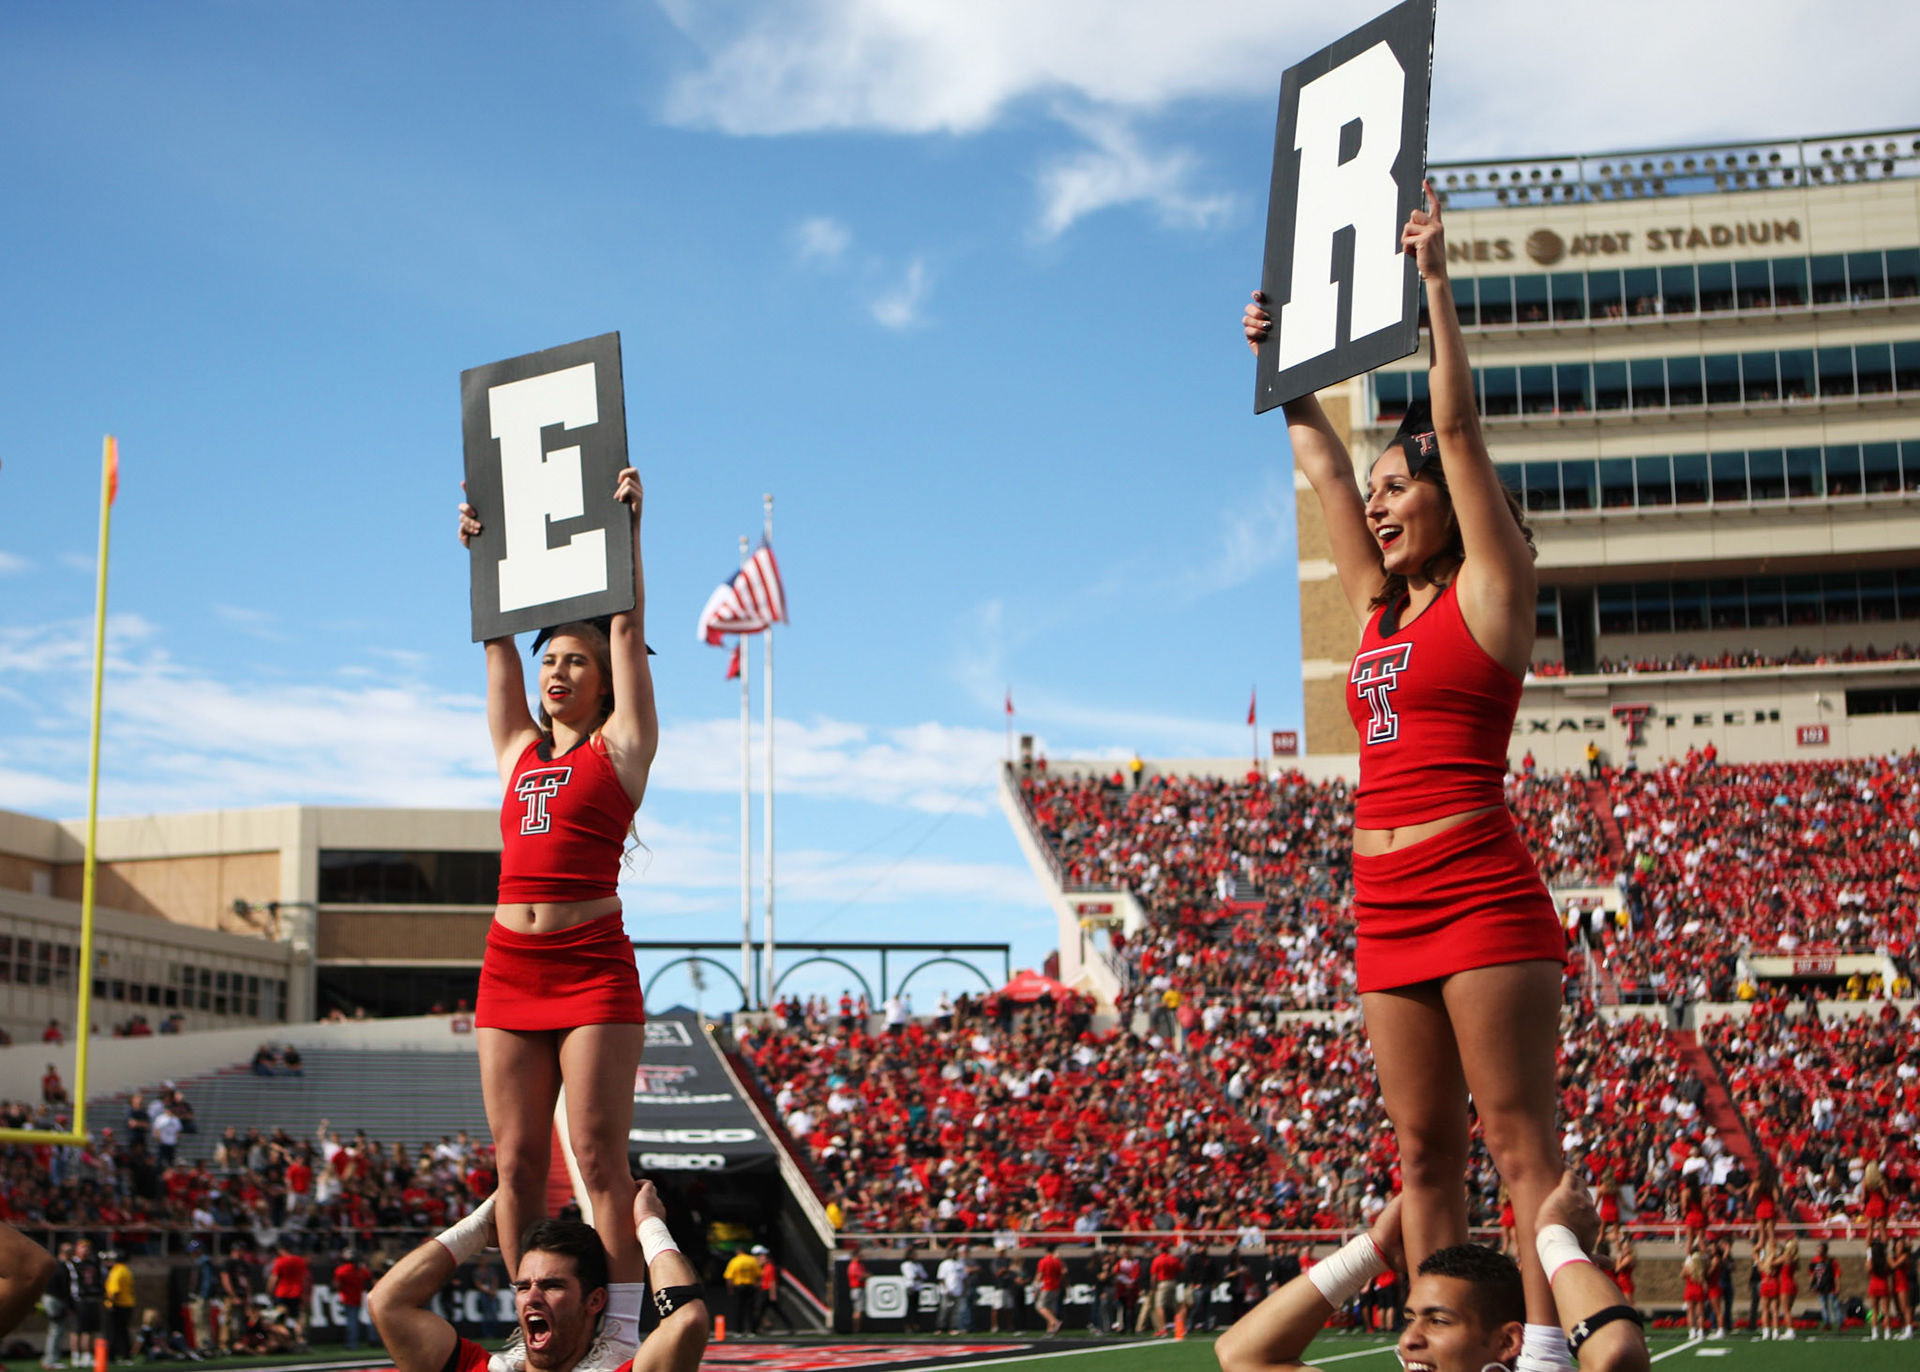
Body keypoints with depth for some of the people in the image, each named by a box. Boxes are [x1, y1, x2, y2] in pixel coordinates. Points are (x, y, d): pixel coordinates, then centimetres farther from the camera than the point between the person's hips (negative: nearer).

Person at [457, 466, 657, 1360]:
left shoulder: (621, 744, 5)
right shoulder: (518, 747, 18)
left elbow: (627, 627, 4)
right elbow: (496, 639, 22)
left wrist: (626, 529, 6)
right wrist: (483, 553, 23)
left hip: (592, 963, -5)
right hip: (510, 966, 5)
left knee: (598, 1157, -7)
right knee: (516, 1161, 4)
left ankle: (620, 1335, -5)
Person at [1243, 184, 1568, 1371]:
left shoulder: (1490, 590, 0)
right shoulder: (1381, 605, 17)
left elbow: (1458, 426, -6)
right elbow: (1321, 458, 24)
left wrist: (1436, 278, -4)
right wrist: (1278, 356, 28)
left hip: (1481, 895, -7)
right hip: (1389, 907, 7)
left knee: (1522, 1139, -7)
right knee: (1426, 1151, 7)